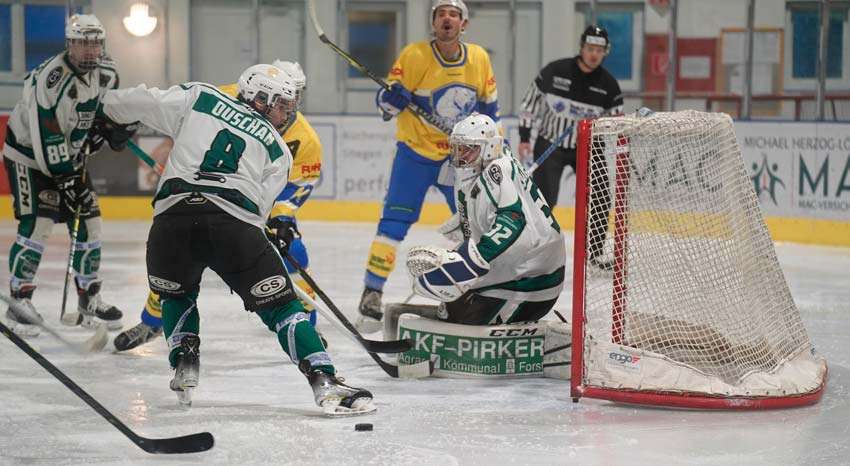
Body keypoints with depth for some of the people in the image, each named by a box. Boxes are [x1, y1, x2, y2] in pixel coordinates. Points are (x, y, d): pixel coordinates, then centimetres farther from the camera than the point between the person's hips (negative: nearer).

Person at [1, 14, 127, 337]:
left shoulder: (106, 73, -7)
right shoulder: (50, 79, -30)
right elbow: (47, 142, -30)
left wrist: (115, 128, -3)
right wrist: (66, 180, -28)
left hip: (70, 155, 7)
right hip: (29, 155, -7)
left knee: (88, 222, 3)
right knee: (36, 225, -17)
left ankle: (89, 300, 15)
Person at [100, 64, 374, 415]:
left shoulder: (198, 98, 22)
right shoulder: (278, 151, 21)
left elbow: (143, 102, 20)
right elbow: (260, 207, 15)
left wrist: (109, 105, 39)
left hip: (171, 218, 2)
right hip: (233, 225, -2)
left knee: (177, 294, 31)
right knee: (279, 304, 7)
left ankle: (184, 364, 16)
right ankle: (325, 382, -4)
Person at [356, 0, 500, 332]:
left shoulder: (479, 59, -2)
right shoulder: (415, 55, -14)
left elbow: (488, 105, 11)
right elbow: (387, 98, -13)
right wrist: (392, 99, -35)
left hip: (459, 156, 4)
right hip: (415, 152, -4)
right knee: (395, 222, -11)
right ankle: (372, 295, -7)